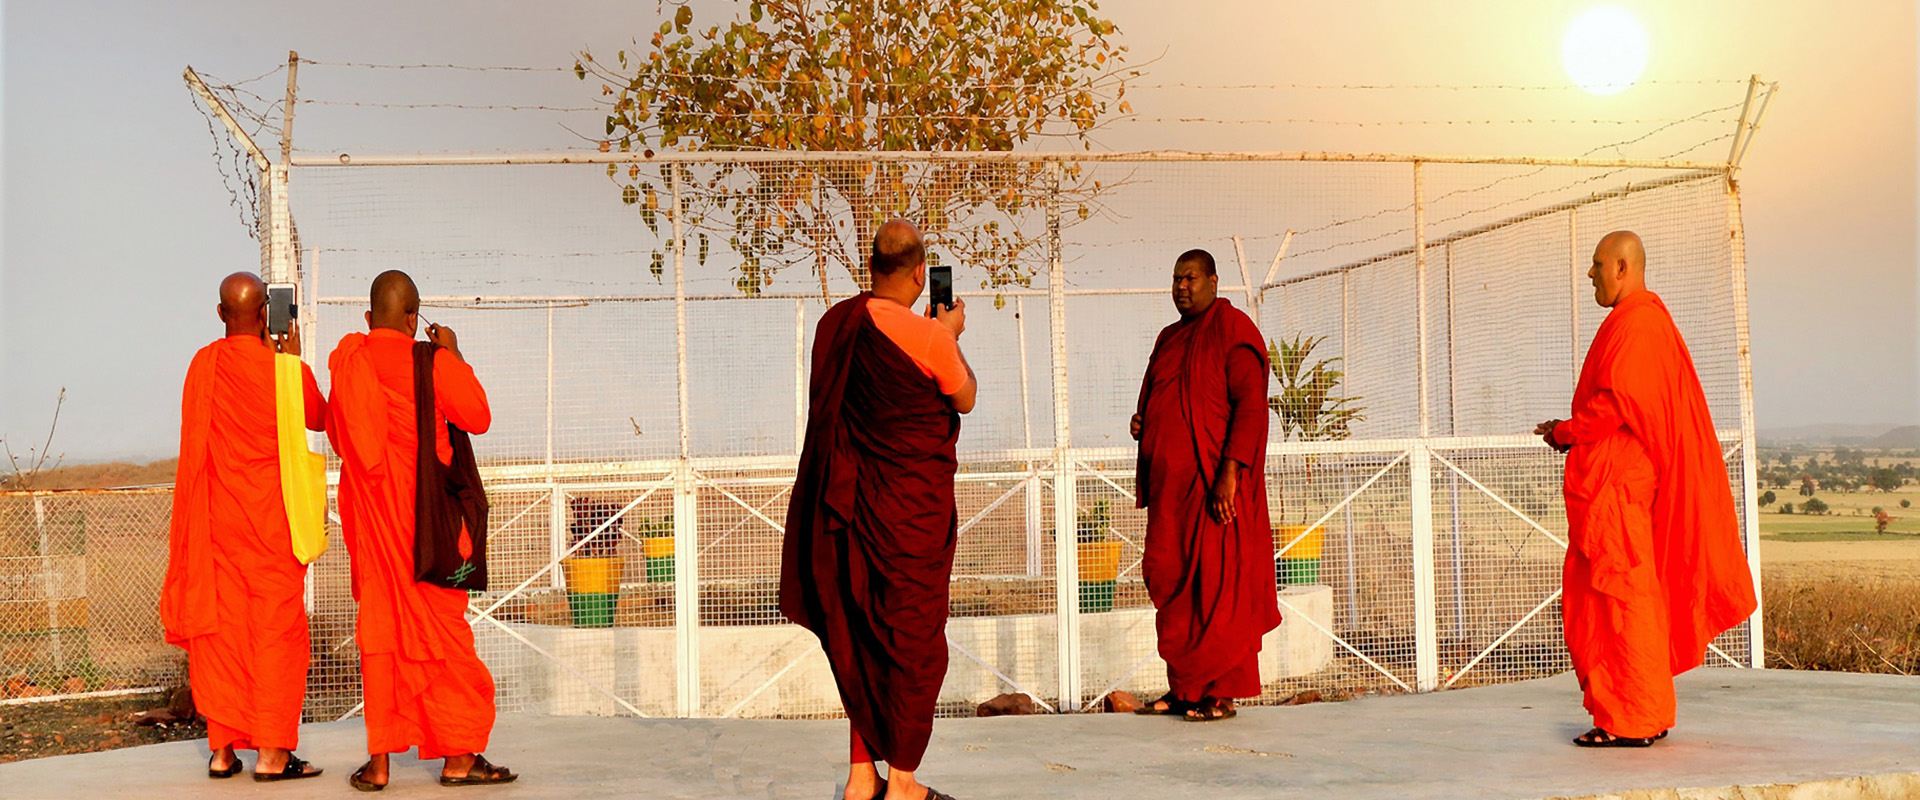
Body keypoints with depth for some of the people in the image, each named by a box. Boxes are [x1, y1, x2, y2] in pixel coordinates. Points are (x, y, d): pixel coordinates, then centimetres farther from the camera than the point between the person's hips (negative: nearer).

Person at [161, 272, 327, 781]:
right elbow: (319, 419, 7)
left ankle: (222, 749, 14)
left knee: (220, 626, 9)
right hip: (272, 517, -4)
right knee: (276, 628, 2)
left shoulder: (202, 365, -1)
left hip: (216, 517, 4)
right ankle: (272, 752, 2)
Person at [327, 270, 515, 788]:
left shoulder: (345, 360, 3)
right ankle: (458, 756, 7)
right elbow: (478, 417, -2)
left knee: (378, 624, 9)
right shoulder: (430, 363, -11)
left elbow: (336, 436, 13)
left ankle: (380, 759, 7)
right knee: (439, 623, 3)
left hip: (368, 512, 4)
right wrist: (454, 353, 4)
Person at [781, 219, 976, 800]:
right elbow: (965, 399, -1)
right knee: (914, 640, 5)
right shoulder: (929, 337, -17)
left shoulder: (835, 323, 0)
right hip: (914, 507, -6)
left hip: (850, 505, 6)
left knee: (859, 638, 15)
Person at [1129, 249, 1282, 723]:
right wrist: (1140, 426, 8)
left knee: (1217, 583, -5)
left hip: (1214, 481, -8)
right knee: (1170, 583, 8)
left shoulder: (1232, 328, -5)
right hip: (1169, 481, 8)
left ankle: (1221, 693, 1)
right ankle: (1184, 688, 16)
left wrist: (1230, 472, -21)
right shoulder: (1169, 339, 20)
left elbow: (1251, 403, -13)